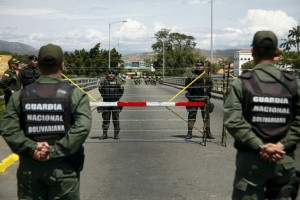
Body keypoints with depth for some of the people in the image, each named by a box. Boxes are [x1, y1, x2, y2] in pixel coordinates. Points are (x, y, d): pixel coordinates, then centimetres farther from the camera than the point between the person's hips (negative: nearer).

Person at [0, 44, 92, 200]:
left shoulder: (20, 95, 3)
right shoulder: (75, 94, -6)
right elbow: (82, 128, -18)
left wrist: (32, 148, -12)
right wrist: (55, 151, -17)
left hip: (29, 168, 3)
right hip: (63, 168, -2)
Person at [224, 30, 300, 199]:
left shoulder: (242, 83, -6)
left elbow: (233, 121, -15)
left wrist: (260, 146, -14)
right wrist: (282, 145, -7)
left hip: (251, 159, -2)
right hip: (284, 159, 2)